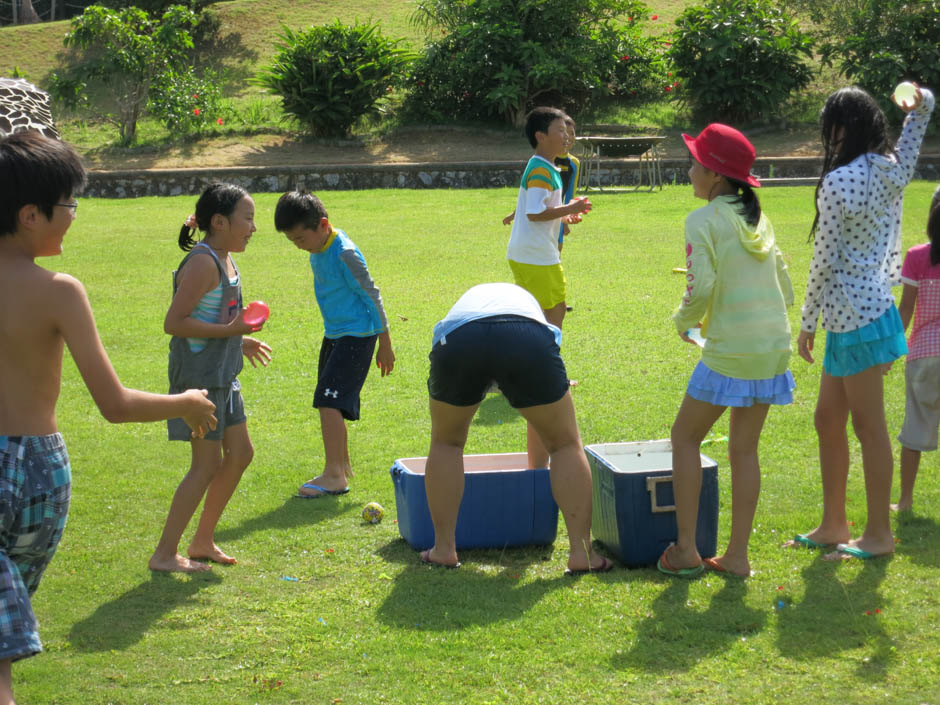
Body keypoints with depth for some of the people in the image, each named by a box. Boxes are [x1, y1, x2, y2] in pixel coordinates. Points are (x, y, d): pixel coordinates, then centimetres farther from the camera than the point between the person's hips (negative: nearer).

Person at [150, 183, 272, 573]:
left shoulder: (225, 260, 10)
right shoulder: (203, 263, -19)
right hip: (198, 373, -10)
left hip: (222, 373, 10)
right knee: (208, 464, -5)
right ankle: (165, 553, 4)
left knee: (240, 453, 14)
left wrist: (241, 341, 18)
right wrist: (228, 331, -23)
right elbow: (174, 322, -23)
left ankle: (203, 542, 24)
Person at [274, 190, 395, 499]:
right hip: (334, 333, 9)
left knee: (329, 400, -16)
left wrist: (384, 343, -10)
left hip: (356, 335, -9)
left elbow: (371, 295, -15)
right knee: (331, 403, 13)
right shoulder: (319, 248, 6)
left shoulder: (345, 254, -21)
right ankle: (342, 465, 27)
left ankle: (334, 475, -15)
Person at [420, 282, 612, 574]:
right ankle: (581, 553, 11)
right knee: (566, 443, 17)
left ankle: (443, 549, 23)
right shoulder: (526, 299, 45)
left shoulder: (465, 301, 46)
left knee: (446, 442, 26)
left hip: (457, 341, 1)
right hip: (528, 340, -1)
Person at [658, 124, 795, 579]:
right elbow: (784, 286, 15)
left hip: (730, 350, -7)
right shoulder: (758, 218, 13)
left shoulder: (703, 221, -8)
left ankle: (686, 550, 6)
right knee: (745, 448, 13)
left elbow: (701, 286, -17)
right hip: (775, 345, 7)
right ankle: (737, 555, 14)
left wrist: (684, 320, 1)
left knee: (685, 436, 8)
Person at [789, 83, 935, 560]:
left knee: (868, 424, -1)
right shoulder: (890, 172, 5)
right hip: (874, 303, 9)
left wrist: (807, 322, -5)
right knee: (828, 419, 15)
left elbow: (825, 261, -14)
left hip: (854, 314, -9)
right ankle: (833, 525, 23)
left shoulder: (837, 184, -17)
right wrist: (921, 110, 20)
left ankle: (879, 534, 8)